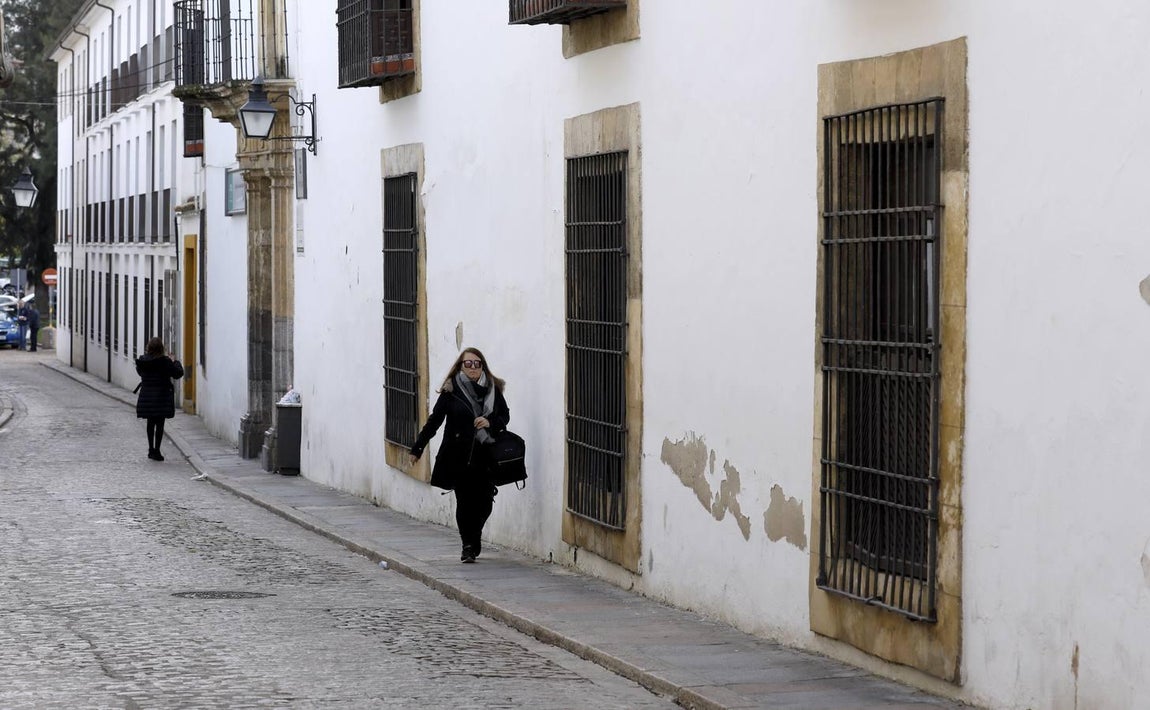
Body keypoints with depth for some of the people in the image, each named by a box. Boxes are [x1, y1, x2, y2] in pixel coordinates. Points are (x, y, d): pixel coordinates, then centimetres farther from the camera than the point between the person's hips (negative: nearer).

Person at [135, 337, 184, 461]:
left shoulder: (142, 361, -3)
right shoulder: (165, 362, -14)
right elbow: (178, 373, -6)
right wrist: (176, 362, 13)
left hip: (146, 397, 4)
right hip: (161, 397, -4)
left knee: (151, 423, 17)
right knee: (159, 424, 1)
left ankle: (151, 449, 24)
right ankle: (156, 451, -2)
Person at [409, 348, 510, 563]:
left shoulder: (493, 389, 6)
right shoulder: (451, 390, -1)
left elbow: (505, 415, 15)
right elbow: (434, 420, 3)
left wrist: (490, 422, -7)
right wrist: (417, 448, 3)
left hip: (485, 455, 2)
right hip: (458, 456, -2)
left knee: (484, 502, -1)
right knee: (465, 501, -3)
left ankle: (473, 538, 25)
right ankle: (468, 545, 9)